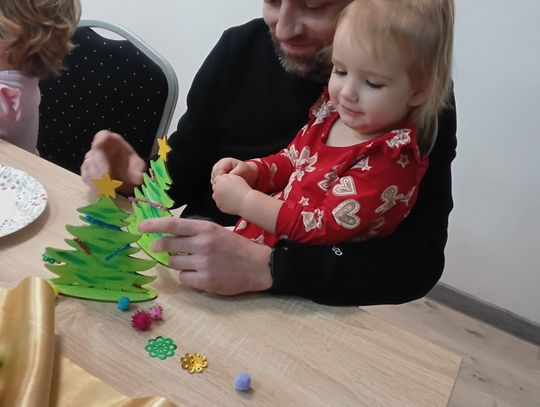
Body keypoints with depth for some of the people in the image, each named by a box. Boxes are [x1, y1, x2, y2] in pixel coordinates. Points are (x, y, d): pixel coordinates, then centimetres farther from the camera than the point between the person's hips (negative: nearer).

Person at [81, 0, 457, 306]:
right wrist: (135, 177, -19)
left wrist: (265, 266, -36)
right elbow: (184, 168, 4)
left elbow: (418, 260, -24)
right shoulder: (239, 49, -6)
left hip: (310, 306, -3)